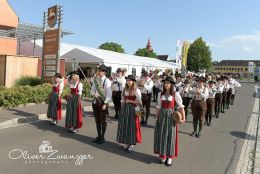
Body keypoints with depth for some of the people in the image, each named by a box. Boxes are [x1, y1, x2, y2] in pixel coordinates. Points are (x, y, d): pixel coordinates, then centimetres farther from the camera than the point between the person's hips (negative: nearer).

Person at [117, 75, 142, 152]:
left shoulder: (136, 90, -7)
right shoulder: (124, 89, 10)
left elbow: (139, 102, -11)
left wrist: (130, 101, -13)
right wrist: (123, 109, 6)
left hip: (132, 110, -5)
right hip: (124, 109, 5)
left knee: (131, 126, 0)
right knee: (124, 125, 7)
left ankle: (131, 144, 13)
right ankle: (126, 143, 22)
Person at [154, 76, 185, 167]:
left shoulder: (175, 94, -7)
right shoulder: (160, 94, 5)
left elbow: (181, 106, -12)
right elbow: (158, 106, 10)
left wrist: (183, 117, -21)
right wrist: (157, 117, 10)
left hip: (170, 115, -3)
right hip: (162, 115, 4)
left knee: (170, 135, 3)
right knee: (161, 135, 8)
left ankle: (170, 157, 17)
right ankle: (162, 155, 24)